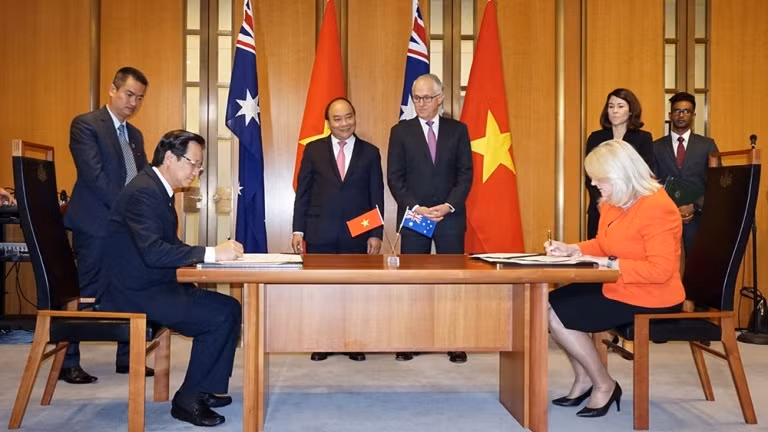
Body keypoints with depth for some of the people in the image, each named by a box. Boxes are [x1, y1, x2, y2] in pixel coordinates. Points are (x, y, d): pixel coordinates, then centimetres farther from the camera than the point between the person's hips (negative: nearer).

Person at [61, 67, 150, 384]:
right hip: (96, 225, -7)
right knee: (85, 296, 0)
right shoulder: (85, 124, -5)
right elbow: (93, 175, -16)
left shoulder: (135, 135, 17)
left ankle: (127, 357, 19)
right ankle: (68, 363, 12)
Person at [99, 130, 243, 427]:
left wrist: (218, 253, -1)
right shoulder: (143, 191, -19)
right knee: (218, 317, -18)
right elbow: (152, 251, -31)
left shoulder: (158, 189, 12)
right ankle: (187, 400, -3)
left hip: (154, 287, 10)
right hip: (136, 292, -10)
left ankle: (205, 388, 13)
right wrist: (212, 253, -30)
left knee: (230, 308, 3)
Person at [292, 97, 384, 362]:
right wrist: (298, 230, 0)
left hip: (356, 234, 0)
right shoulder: (313, 150, 6)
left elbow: (377, 197, 5)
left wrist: (376, 234, -1)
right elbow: (302, 192, 6)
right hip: (320, 233, 0)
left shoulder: (370, 152, 6)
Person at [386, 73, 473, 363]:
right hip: (413, 216, 0)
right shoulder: (401, 131, 5)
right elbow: (394, 177, 0)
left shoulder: (458, 130, 6)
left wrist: (448, 206, -11)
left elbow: (466, 174, 2)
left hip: (450, 216, 1)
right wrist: (417, 208, -12)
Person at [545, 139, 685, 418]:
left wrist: (611, 264, -25)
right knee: (549, 304, 2)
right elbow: (604, 246, 16)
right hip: (617, 287, 10)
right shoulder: (614, 203, 4)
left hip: (648, 298, -9)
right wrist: (571, 249, 0)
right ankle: (583, 380, 15)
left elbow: (661, 270, -28)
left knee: (557, 316, -14)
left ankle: (604, 385, 7)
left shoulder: (656, 208, -23)